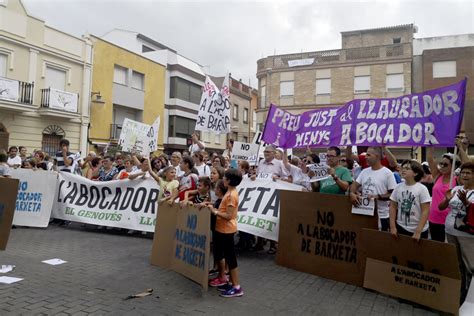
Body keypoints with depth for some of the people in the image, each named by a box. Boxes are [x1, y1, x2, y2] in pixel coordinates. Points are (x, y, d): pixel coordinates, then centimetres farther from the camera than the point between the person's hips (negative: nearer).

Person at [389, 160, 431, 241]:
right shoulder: (398, 187, -1)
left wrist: (418, 231, -16)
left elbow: (425, 211, -12)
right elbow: (393, 207, 4)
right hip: (400, 228, 3)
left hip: (418, 230, -3)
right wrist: (392, 227, -1)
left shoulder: (422, 189, -11)